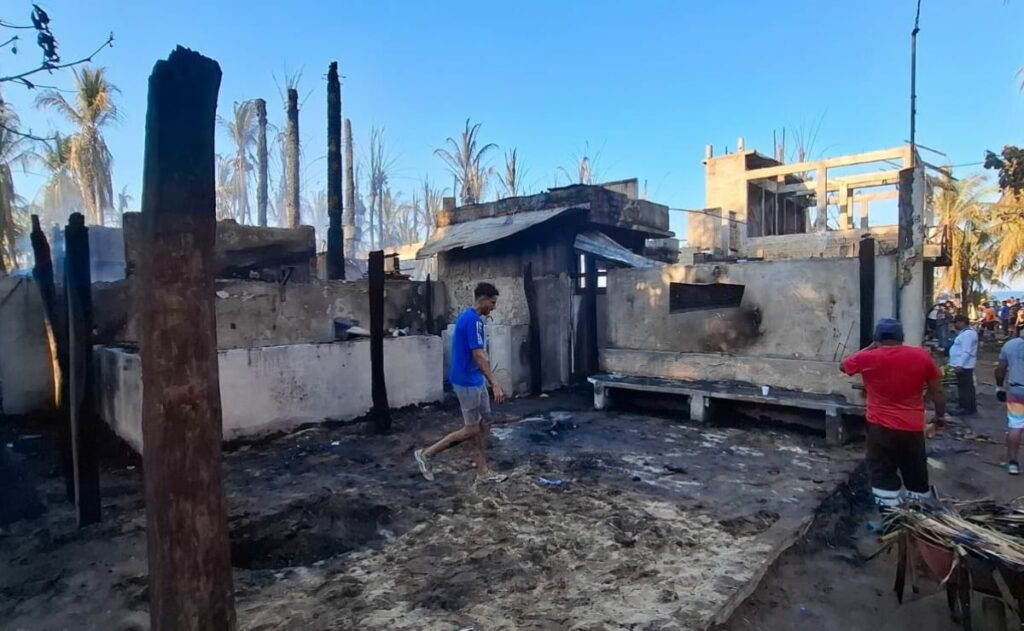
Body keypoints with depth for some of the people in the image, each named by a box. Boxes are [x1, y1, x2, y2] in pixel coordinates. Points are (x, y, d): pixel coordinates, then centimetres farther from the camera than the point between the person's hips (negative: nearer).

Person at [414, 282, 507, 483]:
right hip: (468, 382, -10)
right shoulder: (473, 320, -20)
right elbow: (478, 356, -24)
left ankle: (483, 472, 19)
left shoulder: (468, 317, 11)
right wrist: (495, 385, -23)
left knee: (484, 426, 12)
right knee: (471, 429, 0)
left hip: (474, 381, 10)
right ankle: (426, 454, 9)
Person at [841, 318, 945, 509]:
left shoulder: (867, 358, -9)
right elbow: (937, 391, 3)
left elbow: (844, 365, 12)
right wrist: (940, 418, 15)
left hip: (881, 428, -3)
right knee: (917, 477, 18)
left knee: (884, 477, 5)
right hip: (913, 428, 3)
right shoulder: (922, 356, -3)